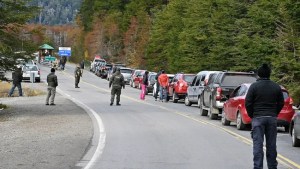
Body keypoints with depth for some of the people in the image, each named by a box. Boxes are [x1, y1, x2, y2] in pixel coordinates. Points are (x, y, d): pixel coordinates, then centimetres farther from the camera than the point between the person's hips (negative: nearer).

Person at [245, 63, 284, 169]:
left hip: (258, 118, -3)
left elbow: (248, 103, -7)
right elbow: (281, 103, 9)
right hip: (272, 118, 3)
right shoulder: (276, 87, 5)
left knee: (258, 144, -2)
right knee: (271, 144, 10)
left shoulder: (254, 86, -6)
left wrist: (252, 115, 7)